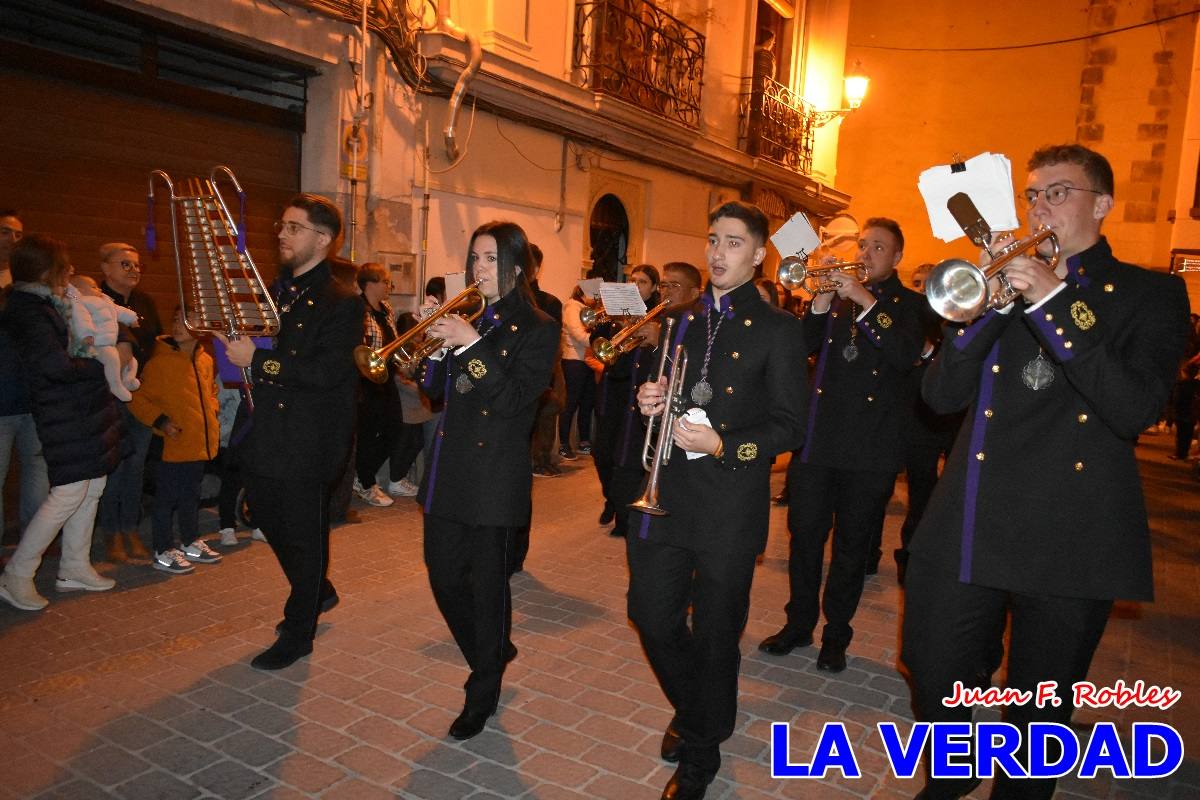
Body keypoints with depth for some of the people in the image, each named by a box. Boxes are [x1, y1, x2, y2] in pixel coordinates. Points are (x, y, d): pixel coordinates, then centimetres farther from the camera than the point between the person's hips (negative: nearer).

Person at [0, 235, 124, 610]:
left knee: (92, 487, 12)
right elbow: (55, 364, -23)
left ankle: (74, 568, 23)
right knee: (69, 493, -8)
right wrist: (101, 366, -10)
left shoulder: (46, 303, 14)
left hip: (84, 407, 10)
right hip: (65, 413, -10)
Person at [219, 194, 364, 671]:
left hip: (307, 444, -8)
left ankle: (298, 635, 23)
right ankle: (318, 592, 43)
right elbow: (254, 344, 21)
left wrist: (257, 361, -24)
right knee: (271, 523, 19)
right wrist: (235, 340, 0)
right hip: (266, 437, 8)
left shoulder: (341, 302, -13)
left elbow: (327, 371, -24)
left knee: (302, 535, 5)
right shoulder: (275, 291, 11)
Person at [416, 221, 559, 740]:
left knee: (487, 580, 2)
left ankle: (483, 694, 21)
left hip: (494, 472, -6)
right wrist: (437, 347, -7)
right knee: (444, 575, 11)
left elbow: (516, 398, -18)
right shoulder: (467, 321, 12)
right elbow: (435, 391, 11)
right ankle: (493, 654, 37)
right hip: (449, 467, 7)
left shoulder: (538, 328, -6)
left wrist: (472, 345, -22)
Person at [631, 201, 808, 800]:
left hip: (730, 505, -5)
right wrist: (649, 401, -3)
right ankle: (691, 709, 40)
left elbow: (789, 426, -7)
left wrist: (722, 445, -20)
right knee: (652, 616, 9)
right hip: (666, 496, 5)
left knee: (716, 633, 8)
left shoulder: (777, 330, -4)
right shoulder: (683, 321, 12)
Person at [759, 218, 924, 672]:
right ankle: (799, 623, 25)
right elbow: (805, 346, 1)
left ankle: (836, 634, 23)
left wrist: (865, 301, -20)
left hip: (870, 446, -3)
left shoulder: (910, 304, 3)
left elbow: (906, 355, -17)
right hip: (817, 437, 3)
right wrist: (822, 301, -12)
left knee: (852, 546, 8)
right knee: (804, 536, 8)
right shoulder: (838, 295, 13)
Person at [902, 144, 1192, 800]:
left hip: (1069, 541, -3)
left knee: (1039, 711, 11)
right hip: (969, 527, 3)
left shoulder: (1152, 295, 3)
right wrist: (992, 299, -12)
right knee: (932, 682, 10)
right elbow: (939, 395, 0)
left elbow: (1137, 408, -16)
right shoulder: (1003, 279, 11)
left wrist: (1049, 300, -20)